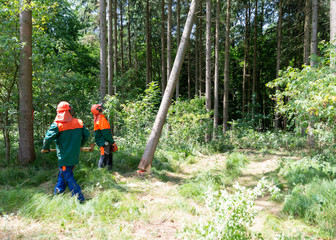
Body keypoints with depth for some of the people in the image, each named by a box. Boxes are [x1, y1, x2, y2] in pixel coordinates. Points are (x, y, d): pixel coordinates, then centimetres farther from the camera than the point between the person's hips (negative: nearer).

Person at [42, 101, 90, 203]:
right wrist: (80, 145, 26)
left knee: (68, 177, 3)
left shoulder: (57, 124, -13)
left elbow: (48, 138, -17)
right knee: (62, 175, 22)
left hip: (64, 157, -5)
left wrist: (45, 148, 3)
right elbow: (86, 134, 10)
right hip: (75, 156, 5)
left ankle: (80, 199, 2)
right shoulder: (79, 123, 0)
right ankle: (57, 192, 35)